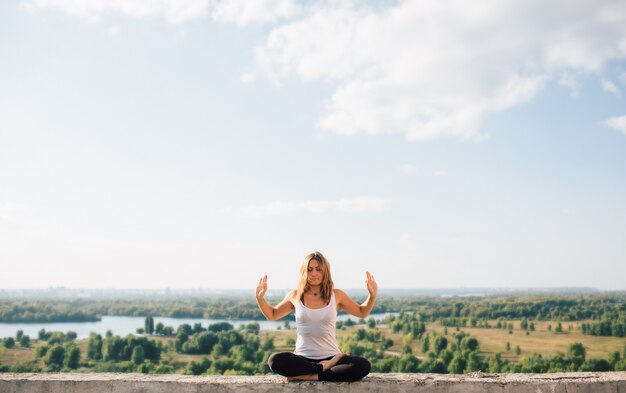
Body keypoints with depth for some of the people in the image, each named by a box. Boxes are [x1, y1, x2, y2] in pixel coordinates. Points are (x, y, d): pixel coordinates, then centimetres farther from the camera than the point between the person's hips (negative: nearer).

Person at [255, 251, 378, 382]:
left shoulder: (336, 295, 6)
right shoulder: (295, 296, 6)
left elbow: (362, 312, 18)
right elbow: (272, 315, 21)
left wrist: (373, 295, 2)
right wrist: (260, 297, 5)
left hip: (330, 357, 0)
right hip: (303, 359, 0)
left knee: (363, 365, -29)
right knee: (275, 360, -33)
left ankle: (311, 376, -25)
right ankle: (324, 368, -19)